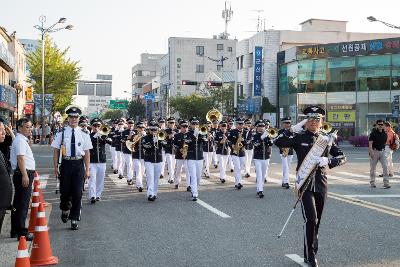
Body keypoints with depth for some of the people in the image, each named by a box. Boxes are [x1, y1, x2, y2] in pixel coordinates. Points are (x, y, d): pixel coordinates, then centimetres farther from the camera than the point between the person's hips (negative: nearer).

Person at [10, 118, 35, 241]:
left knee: (18, 203, 15)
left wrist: (30, 173, 30)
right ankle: (22, 232, -7)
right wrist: (25, 175, -26)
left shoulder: (22, 140, 20)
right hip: (23, 174, -11)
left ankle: (15, 231, 23)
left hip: (25, 174, 11)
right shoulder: (20, 140, -12)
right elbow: (20, 158, -21)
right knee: (22, 204, -9)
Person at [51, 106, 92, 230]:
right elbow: (56, 151, 2)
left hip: (79, 164, 1)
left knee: (77, 193, 1)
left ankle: (74, 219, 12)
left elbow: (87, 153, 4)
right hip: (66, 163, 0)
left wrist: (87, 169, 0)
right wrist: (56, 167, -5)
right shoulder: (61, 134, 0)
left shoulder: (84, 134, 3)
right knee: (65, 191, 8)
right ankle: (65, 209, 39)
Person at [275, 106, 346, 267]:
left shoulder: (327, 139, 7)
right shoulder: (299, 137, -1)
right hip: (305, 183, -4)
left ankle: (310, 253, 29)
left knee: (316, 221, 13)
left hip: (321, 183, 4)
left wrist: (328, 161, -16)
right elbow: (278, 142, -10)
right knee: (311, 219, -14)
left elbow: (342, 157, 4)